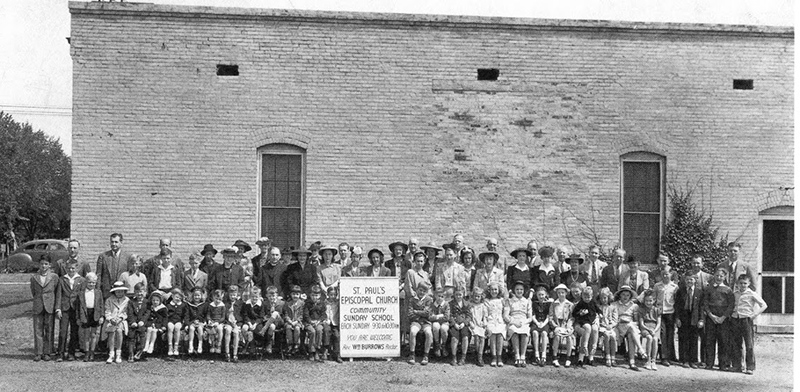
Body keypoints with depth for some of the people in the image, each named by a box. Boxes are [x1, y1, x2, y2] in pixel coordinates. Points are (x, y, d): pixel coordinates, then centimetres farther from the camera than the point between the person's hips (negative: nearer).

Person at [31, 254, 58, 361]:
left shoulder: (54, 277, 2)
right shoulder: (34, 278, 7)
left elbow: (57, 292, 6)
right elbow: (33, 292, 15)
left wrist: (56, 306, 4)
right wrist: (38, 300, 7)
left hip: (50, 307, -1)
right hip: (38, 307, 1)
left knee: (49, 330, 2)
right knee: (38, 330, 1)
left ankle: (47, 353, 9)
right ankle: (38, 353, 7)